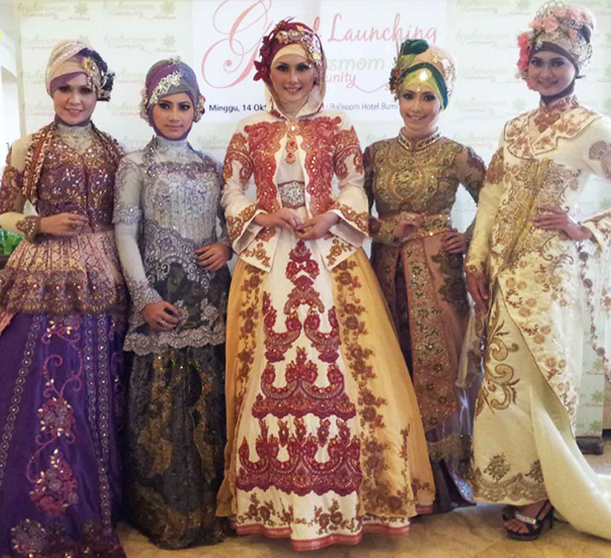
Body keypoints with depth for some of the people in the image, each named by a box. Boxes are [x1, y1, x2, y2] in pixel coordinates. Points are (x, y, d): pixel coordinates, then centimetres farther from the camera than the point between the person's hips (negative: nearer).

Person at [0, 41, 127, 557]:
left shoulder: (112, 150, 10)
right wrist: (41, 225, -10)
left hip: (102, 278, 2)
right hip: (46, 278, -2)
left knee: (99, 392, 7)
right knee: (43, 392, -1)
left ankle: (96, 505, 24)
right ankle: (43, 514, 17)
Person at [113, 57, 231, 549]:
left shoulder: (209, 165, 13)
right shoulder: (136, 165, 3)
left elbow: (230, 219, 18)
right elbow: (125, 231, -3)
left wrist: (227, 246, -5)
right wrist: (145, 297, -10)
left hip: (211, 293, 3)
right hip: (162, 291, -3)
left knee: (211, 393, 4)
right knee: (164, 394, -3)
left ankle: (213, 502, 19)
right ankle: (169, 513, 12)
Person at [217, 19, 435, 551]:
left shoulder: (337, 126, 9)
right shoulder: (250, 130, 10)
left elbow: (356, 188, 6)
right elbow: (232, 194, 9)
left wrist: (330, 216, -12)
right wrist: (264, 215, -9)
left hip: (330, 254, 0)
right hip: (268, 259, 1)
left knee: (339, 364, -5)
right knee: (269, 368, 0)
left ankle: (339, 496, 8)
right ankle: (274, 498, 13)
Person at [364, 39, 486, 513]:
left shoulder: (457, 156, -1)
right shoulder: (377, 153, 8)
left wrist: (470, 239, -6)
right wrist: (387, 229, -7)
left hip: (437, 275, -3)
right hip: (387, 272, 3)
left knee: (436, 367, 0)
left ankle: (441, 482, 18)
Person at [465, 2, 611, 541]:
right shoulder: (516, 128, 13)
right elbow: (492, 198, 11)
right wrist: (477, 261, 4)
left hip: (554, 271, -5)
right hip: (507, 270, 6)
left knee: (537, 378, -2)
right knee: (511, 376, 9)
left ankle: (541, 492, 18)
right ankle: (526, 486, 25)